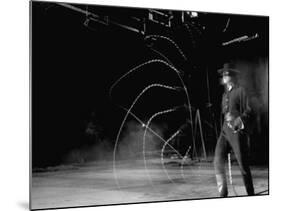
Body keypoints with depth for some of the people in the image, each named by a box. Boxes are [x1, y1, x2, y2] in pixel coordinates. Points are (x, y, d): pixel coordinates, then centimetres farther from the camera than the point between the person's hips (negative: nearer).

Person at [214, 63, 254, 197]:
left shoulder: (240, 91, -2)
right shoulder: (225, 94, 19)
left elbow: (249, 111, -7)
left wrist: (239, 120, -21)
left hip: (238, 131, -6)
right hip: (225, 130, 6)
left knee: (243, 165, -2)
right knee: (218, 161, -7)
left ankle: (250, 194, 12)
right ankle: (222, 193, -2)